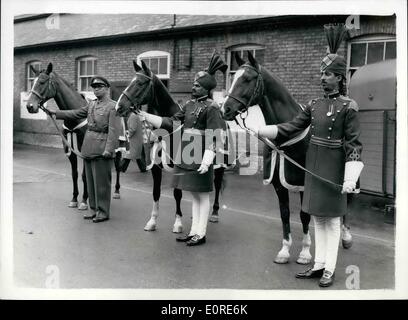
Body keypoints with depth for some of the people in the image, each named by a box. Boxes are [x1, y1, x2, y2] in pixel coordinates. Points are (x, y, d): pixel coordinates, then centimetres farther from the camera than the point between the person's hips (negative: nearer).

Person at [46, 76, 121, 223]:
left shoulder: (113, 107, -11)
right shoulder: (92, 104, 13)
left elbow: (114, 131, -17)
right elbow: (75, 114, 18)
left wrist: (108, 150, -23)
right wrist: (56, 113, 12)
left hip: (101, 149, -8)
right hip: (88, 148, 8)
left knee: (101, 182, 0)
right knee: (90, 180, 14)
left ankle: (103, 212, 10)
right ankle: (94, 209, 25)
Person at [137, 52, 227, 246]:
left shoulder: (211, 108, -11)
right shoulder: (190, 105, 12)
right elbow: (171, 123, 13)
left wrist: (207, 161, -24)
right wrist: (146, 117, 6)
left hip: (200, 159, -8)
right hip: (186, 157, 8)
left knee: (202, 196, 4)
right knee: (195, 195, 15)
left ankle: (201, 234, 15)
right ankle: (194, 231, 26)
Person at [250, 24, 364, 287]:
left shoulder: (348, 107, -10)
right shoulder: (315, 105, 8)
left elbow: (354, 145, -13)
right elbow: (291, 128, 8)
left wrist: (350, 179, -19)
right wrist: (259, 131, -1)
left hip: (332, 172, -6)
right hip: (313, 169, 7)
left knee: (332, 221, 4)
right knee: (318, 219, 14)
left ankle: (329, 270, 16)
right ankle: (319, 265, 25)